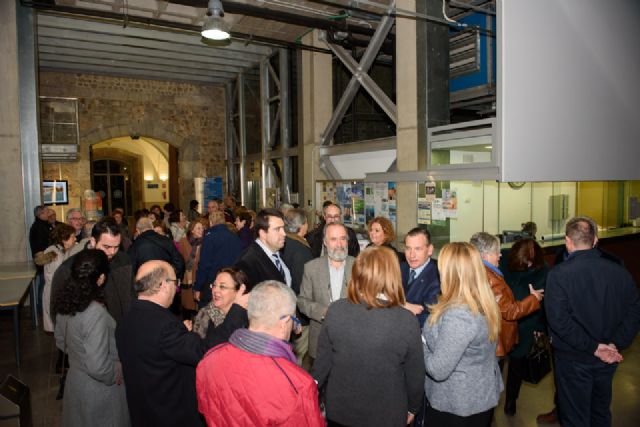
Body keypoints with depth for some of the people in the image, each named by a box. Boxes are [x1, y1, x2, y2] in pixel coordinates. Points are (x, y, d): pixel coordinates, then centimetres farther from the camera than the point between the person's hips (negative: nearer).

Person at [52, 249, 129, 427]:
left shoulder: (66, 302, -9)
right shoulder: (95, 314, -34)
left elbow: (61, 342, 7)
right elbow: (98, 367, -31)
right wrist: (117, 373, -13)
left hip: (74, 380, 7)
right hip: (97, 391, -7)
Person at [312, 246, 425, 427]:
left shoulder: (335, 310, -17)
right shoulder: (407, 321, -23)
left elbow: (324, 359, -6)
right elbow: (414, 373, -10)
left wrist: (314, 385, 14)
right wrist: (412, 408, 8)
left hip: (339, 409, 2)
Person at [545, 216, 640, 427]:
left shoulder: (558, 274, -20)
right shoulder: (619, 271, -7)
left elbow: (558, 319, -25)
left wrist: (593, 346, -17)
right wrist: (616, 344, -8)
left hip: (573, 359, -4)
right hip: (608, 360, 5)